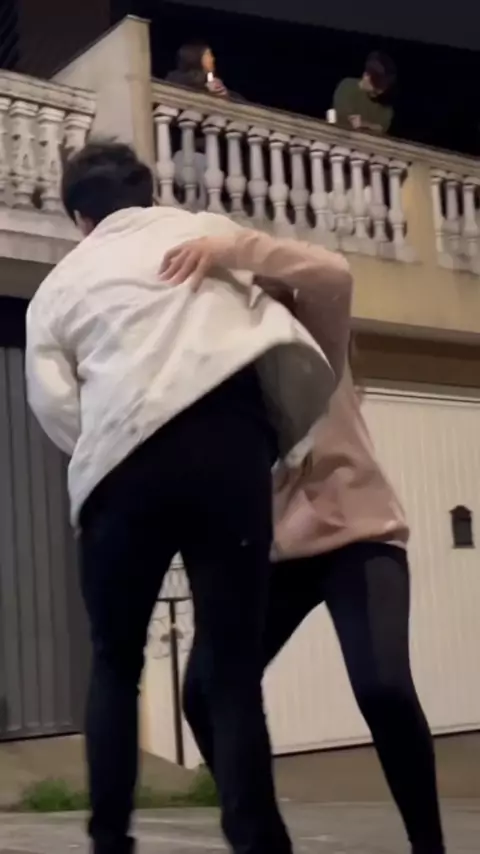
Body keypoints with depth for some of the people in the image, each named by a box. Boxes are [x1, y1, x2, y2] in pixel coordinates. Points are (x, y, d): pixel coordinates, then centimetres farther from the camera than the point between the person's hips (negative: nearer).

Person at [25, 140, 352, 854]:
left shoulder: (57, 287, 23)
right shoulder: (204, 228, 24)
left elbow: (55, 406, 7)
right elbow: (331, 274, 24)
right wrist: (326, 372, 36)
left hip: (122, 460, 1)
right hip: (225, 440, 0)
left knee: (116, 666, 18)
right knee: (234, 671, 3)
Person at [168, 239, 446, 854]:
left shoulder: (310, 333, -2)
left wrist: (233, 245, -37)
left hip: (357, 536, -4)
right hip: (270, 550, 4)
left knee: (382, 686, -25)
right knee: (204, 691, -10)